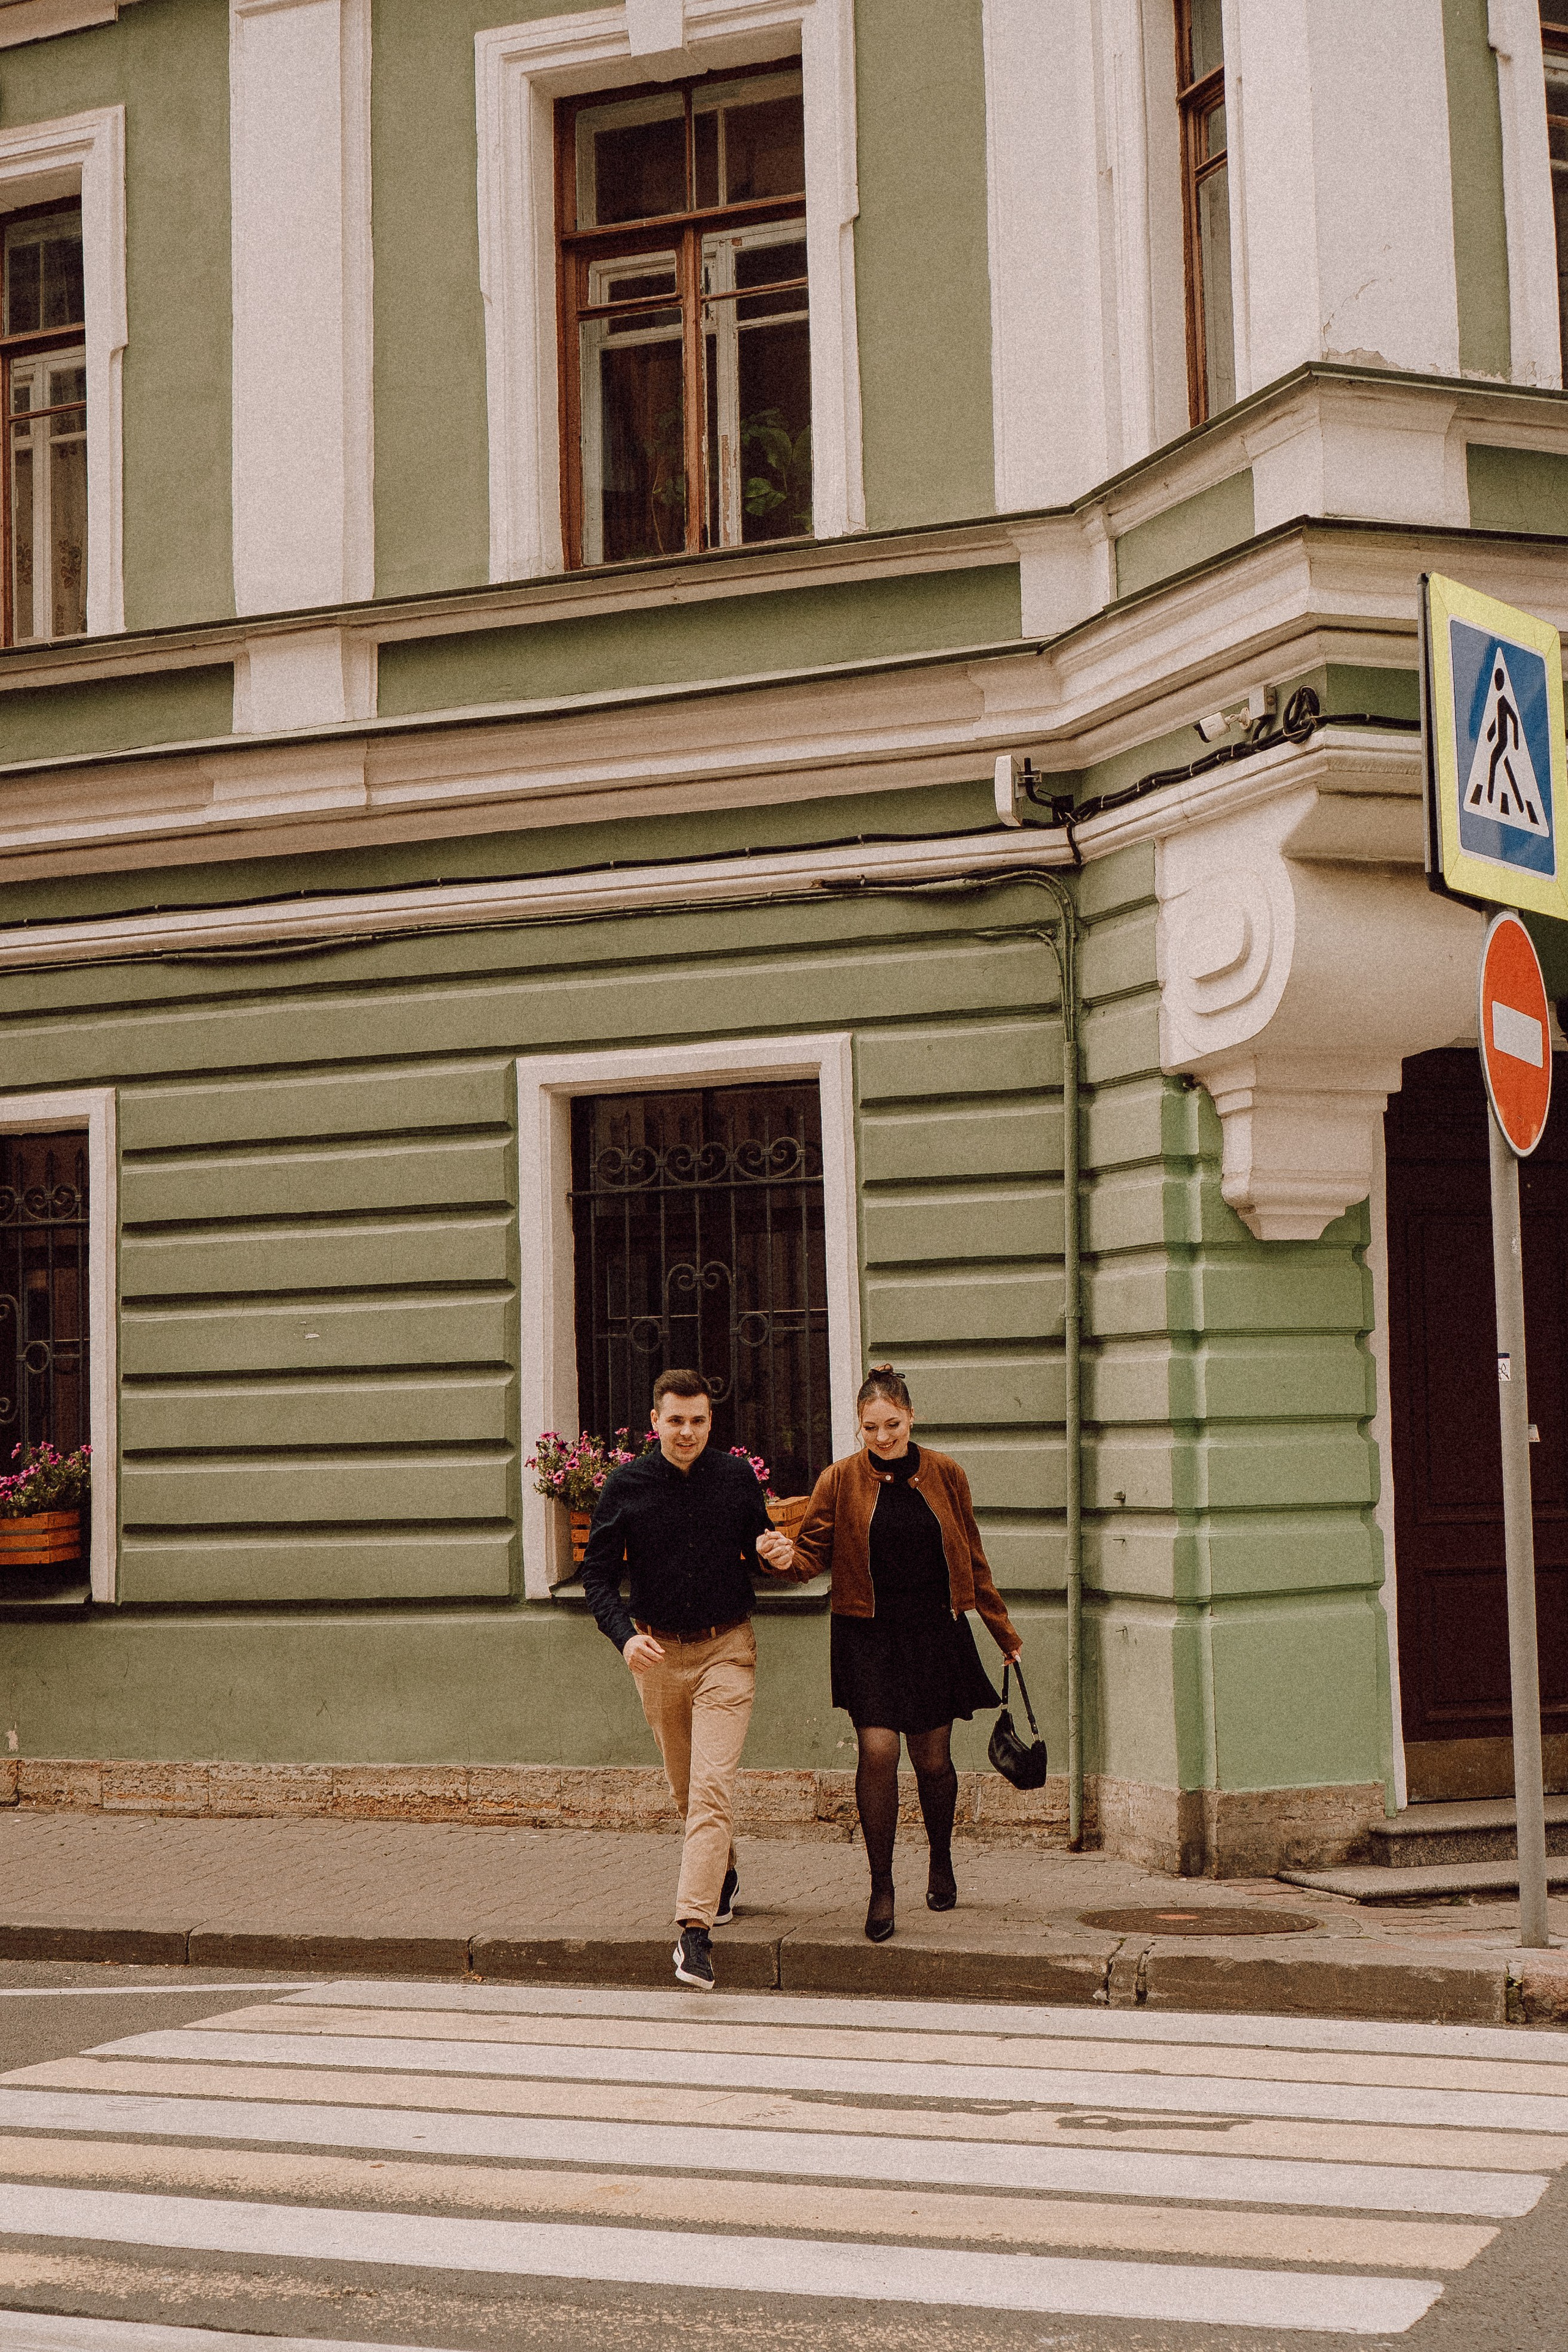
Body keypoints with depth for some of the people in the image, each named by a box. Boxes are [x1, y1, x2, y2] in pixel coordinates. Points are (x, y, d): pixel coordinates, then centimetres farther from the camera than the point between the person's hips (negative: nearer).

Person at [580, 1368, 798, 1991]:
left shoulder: (737, 1478, -3)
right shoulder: (625, 1485, -5)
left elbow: (758, 1546, 12)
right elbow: (598, 1573, -3)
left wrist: (778, 1555, -13)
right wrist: (624, 1635, -20)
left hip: (726, 1649, -2)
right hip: (657, 1652, 2)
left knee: (712, 1788, -14)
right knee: (685, 1787, 16)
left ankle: (694, 1928, -19)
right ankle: (724, 1876, 42)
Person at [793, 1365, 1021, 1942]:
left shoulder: (944, 1474, 2)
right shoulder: (840, 1480, -3)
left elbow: (972, 1560, 10)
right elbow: (813, 1552, -2)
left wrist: (1003, 1631, 14)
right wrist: (783, 1558, -26)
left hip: (936, 1634, 1)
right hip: (868, 1635, -1)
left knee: (932, 1759, 8)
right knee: (877, 1750, -13)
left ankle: (941, 1860, 35)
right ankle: (881, 1887, -1)